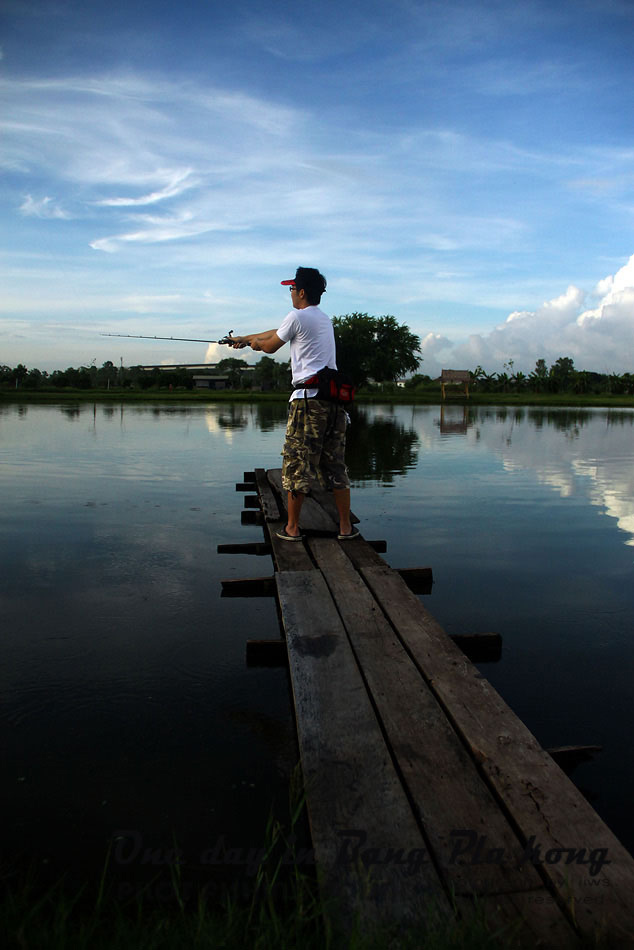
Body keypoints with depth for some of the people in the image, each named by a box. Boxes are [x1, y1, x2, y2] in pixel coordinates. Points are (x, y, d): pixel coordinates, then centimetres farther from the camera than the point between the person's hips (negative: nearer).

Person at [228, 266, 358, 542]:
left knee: (297, 464, 2)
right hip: (335, 398, 7)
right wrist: (243, 338, 42)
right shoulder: (325, 319, 22)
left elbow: (270, 346, 8)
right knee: (335, 465, 10)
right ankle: (346, 527, 11)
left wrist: (252, 342, 32)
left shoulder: (297, 317, -3)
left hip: (308, 399, -7)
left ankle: (292, 527, 9)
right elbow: (277, 332, 32)